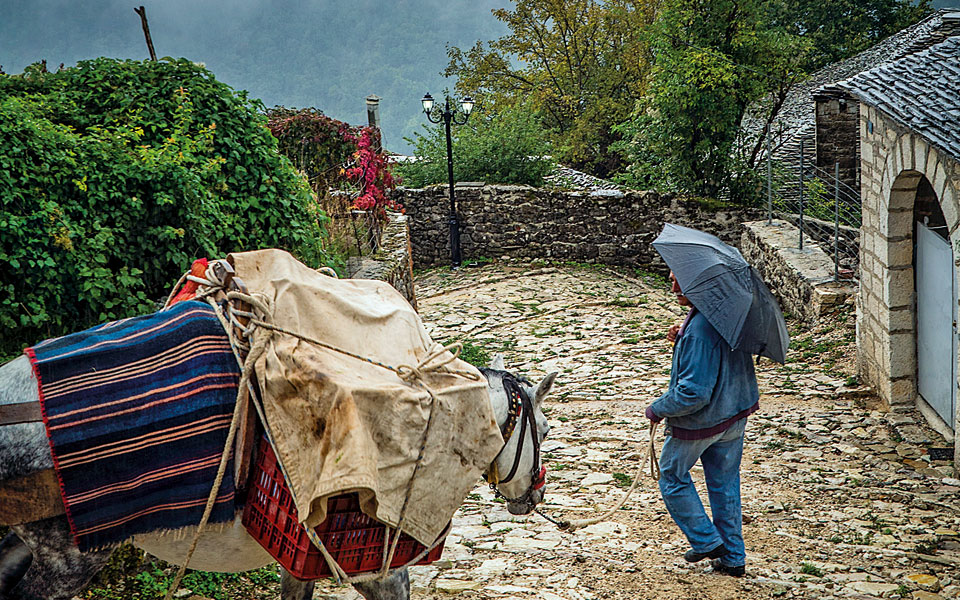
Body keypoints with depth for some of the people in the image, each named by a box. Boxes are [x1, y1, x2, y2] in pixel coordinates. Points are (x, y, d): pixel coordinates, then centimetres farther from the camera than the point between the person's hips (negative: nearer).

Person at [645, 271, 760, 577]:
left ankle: (706, 540, 22)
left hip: (699, 422, -8)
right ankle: (733, 558, 25)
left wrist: (658, 409, -16)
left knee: (672, 476, 16)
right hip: (734, 416, 8)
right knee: (726, 484, 19)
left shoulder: (699, 330, -31)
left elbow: (694, 391, -31)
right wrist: (681, 342, 0)